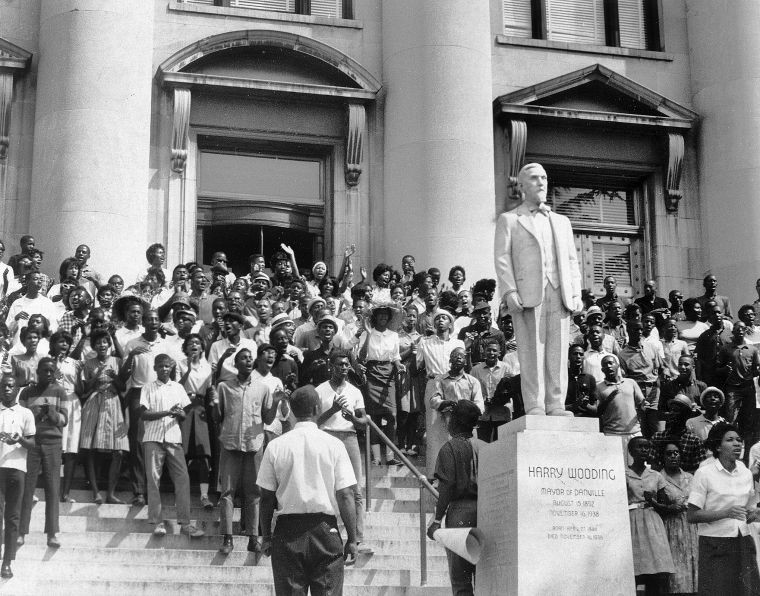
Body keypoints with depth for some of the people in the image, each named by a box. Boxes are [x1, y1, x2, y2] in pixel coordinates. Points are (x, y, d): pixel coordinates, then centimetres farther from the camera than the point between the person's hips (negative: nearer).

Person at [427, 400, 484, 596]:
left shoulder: (450, 447, -5)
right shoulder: (484, 447, 9)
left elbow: (447, 486, -11)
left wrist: (438, 519, -8)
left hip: (460, 509, -5)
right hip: (485, 511, 5)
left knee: (460, 579, -2)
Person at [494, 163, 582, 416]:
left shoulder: (561, 221, 26)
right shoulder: (509, 220, 14)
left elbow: (572, 260, 21)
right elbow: (502, 257, 4)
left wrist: (576, 294, 8)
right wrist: (510, 291, -10)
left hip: (559, 293, 3)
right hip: (528, 293, -3)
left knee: (558, 350, -3)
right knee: (531, 350, -8)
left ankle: (556, 405, -2)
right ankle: (534, 406, -7)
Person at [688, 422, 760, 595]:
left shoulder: (746, 474, 10)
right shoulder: (704, 474, -6)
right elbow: (691, 516, -10)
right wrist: (726, 513, -21)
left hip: (743, 544, 5)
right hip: (715, 546, -5)